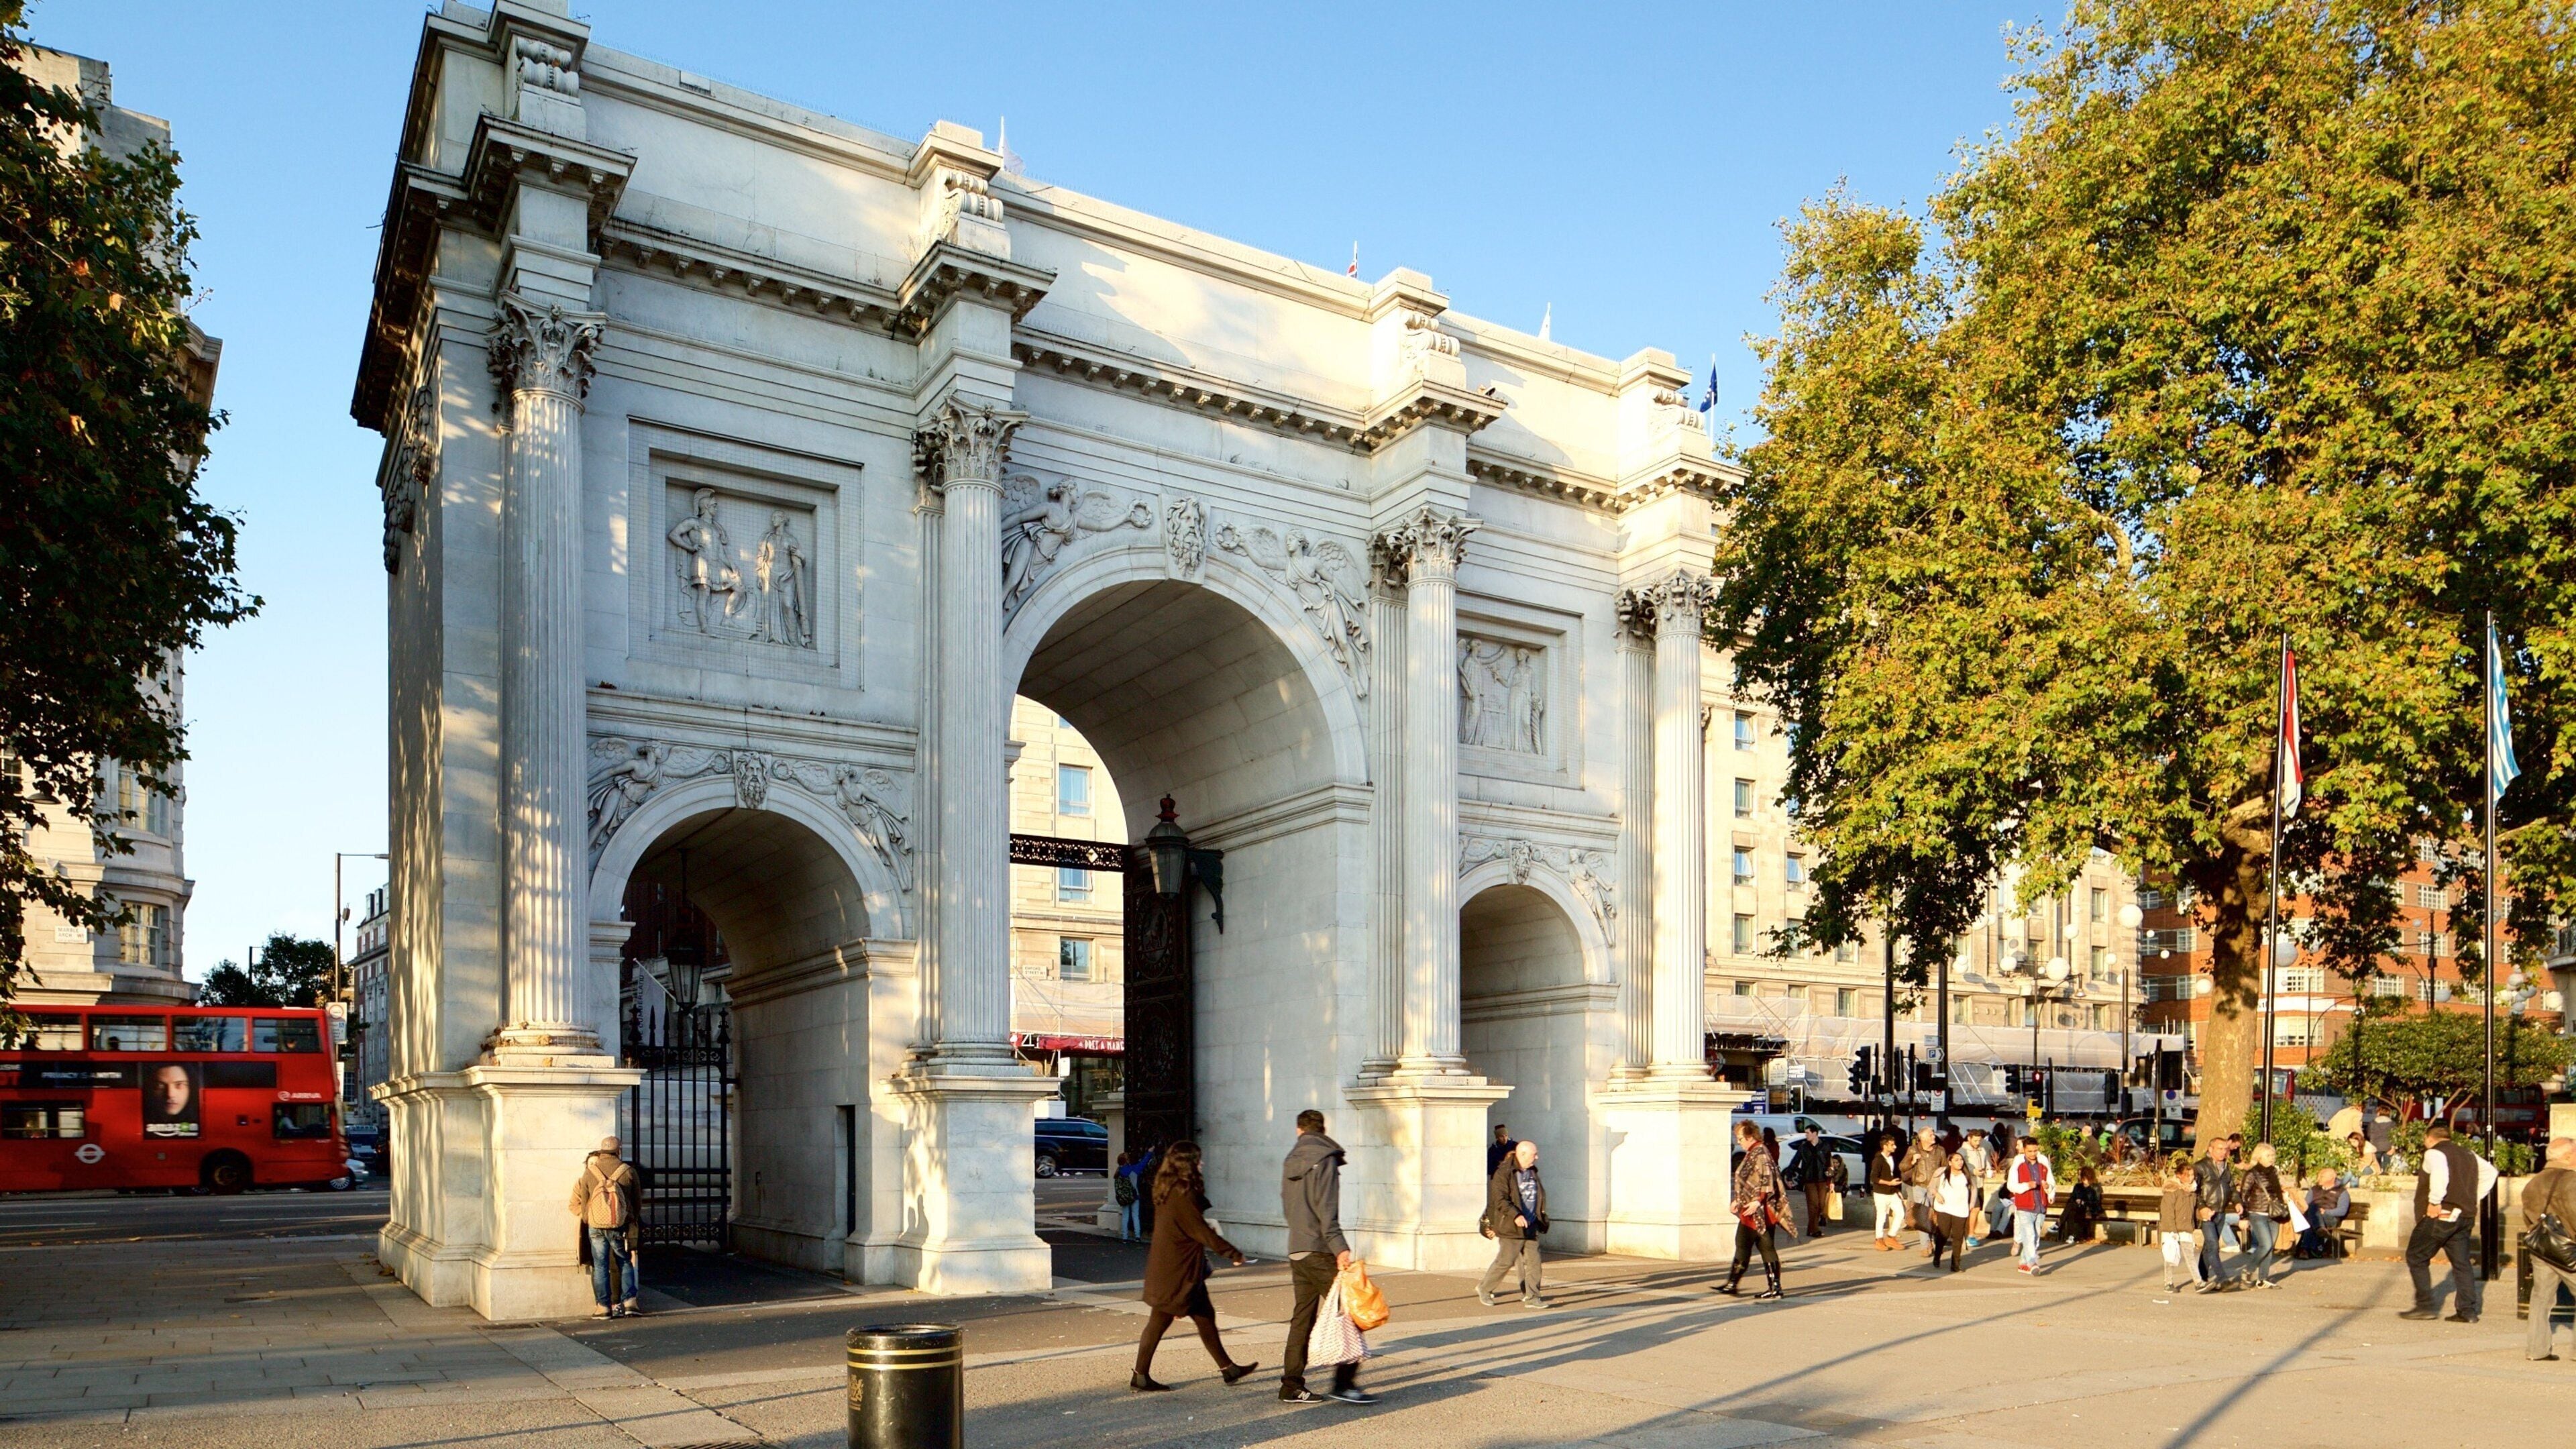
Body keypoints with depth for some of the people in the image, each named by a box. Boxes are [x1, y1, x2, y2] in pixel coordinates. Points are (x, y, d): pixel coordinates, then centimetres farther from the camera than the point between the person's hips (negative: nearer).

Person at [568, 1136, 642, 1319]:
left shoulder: (589, 1174, 2)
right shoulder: (628, 1171, -2)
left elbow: (584, 1203, 7)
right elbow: (637, 1202, 5)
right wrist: (634, 1221, 18)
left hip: (596, 1227, 0)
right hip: (621, 1227, 0)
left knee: (600, 1266, 7)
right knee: (625, 1264, 11)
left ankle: (604, 1306, 6)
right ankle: (629, 1302, 1)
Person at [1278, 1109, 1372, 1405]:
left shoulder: (1290, 1162, 15)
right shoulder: (1324, 1159, -8)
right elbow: (1326, 1210, -17)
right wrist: (1339, 1247, -22)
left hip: (1296, 1251, 8)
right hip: (1319, 1251, -8)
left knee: (1302, 1317, 11)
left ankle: (1291, 1385, 12)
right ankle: (1344, 1381, -11)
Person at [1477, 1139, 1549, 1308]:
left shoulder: (1532, 1172, 14)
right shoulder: (1503, 1173, -12)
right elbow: (1500, 1200, -18)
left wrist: (1541, 1220, 19)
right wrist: (1515, 1215, -28)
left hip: (1531, 1227, 7)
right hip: (1511, 1228, -7)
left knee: (1533, 1262, 1)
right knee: (1505, 1261, -2)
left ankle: (1532, 1297, 6)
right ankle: (1484, 1288, 15)